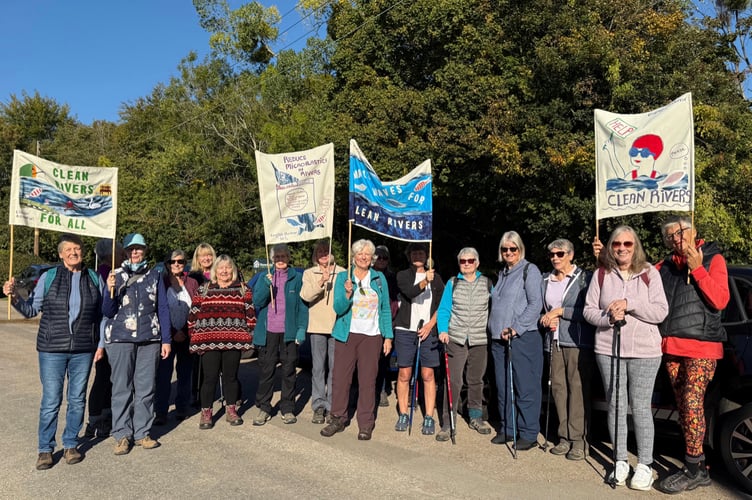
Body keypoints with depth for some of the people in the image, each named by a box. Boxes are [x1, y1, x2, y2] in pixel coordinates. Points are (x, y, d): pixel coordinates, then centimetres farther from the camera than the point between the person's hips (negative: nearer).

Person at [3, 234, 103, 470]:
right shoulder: (48, 277, 0)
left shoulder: (94, 278, 5)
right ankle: (45, 449, 17)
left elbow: (101, 314, 11)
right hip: (52, 349, -1)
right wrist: (14, 297, -14)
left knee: (77, 399, 10)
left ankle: (71, 445, 25)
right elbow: (32, 309, 4)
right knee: (50, 401, 1)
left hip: (83, 350, 2)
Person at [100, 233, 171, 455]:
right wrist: (111, 291, -16)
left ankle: (142, 432, 16)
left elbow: (163, 309, 8)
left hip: (149, 340, 1)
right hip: (120, 339, -1)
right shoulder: (116, 276, 4)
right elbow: (108, 312, 3)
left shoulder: (154, 276, 8)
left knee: (146, 388, 5)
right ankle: (122, 435, 12)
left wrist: (166, 340, 4)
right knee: (122, 389, 2)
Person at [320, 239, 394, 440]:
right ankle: (338, 419, 17)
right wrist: (347, 294, -24)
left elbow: (386, 309, 10)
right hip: (347, 335, 0)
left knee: (368, 380, 2)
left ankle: (365, 424, 13)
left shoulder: (379, 278, 8)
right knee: (340, 378, 1)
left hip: (372, 336, 1)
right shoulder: (343, 277, 3)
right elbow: (338, 308, -5)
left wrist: (388, 336, 5)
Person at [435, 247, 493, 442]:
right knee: (453, 381, -6)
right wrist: (443, 331, -13)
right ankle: (447, 424, 0)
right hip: (456, 339, -1)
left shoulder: (487, 283, 5)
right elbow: (443, 309, 2)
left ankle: (475, 418, 30)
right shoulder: (452, 283, 3)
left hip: (479, 340, 2)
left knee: (476, 380, 14)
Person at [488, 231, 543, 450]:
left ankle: (529, 434, 7)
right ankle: (507, 428, 23)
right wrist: (496, 329, 14)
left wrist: (515, 328, -17)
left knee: (525, 387, -2)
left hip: (523, 338, -7)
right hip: (499, 339, 7)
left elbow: (535, 304, -12)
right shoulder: (502, 274, 19)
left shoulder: (529, 270, -3)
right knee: (503, 387, 11)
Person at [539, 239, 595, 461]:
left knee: (578, 388, -6)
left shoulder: (585, 278, -2)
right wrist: (547, 319, 3)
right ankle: (565, 437, 13)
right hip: (555, 341, 5)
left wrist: (560, 311, -10)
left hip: (578, 341, -5)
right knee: (558, 387, 4)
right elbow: (541, 309, 24)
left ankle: (578, 439, 3)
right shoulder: (546, 280, 15)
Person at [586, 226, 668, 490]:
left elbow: (661, 311, -6)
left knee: (640, 408, 2)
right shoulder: (601, 274, 4)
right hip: (608, 349, 2)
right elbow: (588, 310, 3)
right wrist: (608, 317, -15)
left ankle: (645, 465, 16)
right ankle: (620, 461, 21)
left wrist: (629, 304, -18)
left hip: (644, 352, -2)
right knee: (615, 406, 8)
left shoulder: (649, 273, 0)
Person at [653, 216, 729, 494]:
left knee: (692, 403, -9)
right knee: (684, 406, 8)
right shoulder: (665, 266, 13)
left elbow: (720, 301, -9)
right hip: (671, 347, 5)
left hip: (701, 347, -5)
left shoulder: (712, 259, 1)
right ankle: (700, 468, 19)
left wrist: (697, 269, -14)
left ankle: (692, 469, 3)